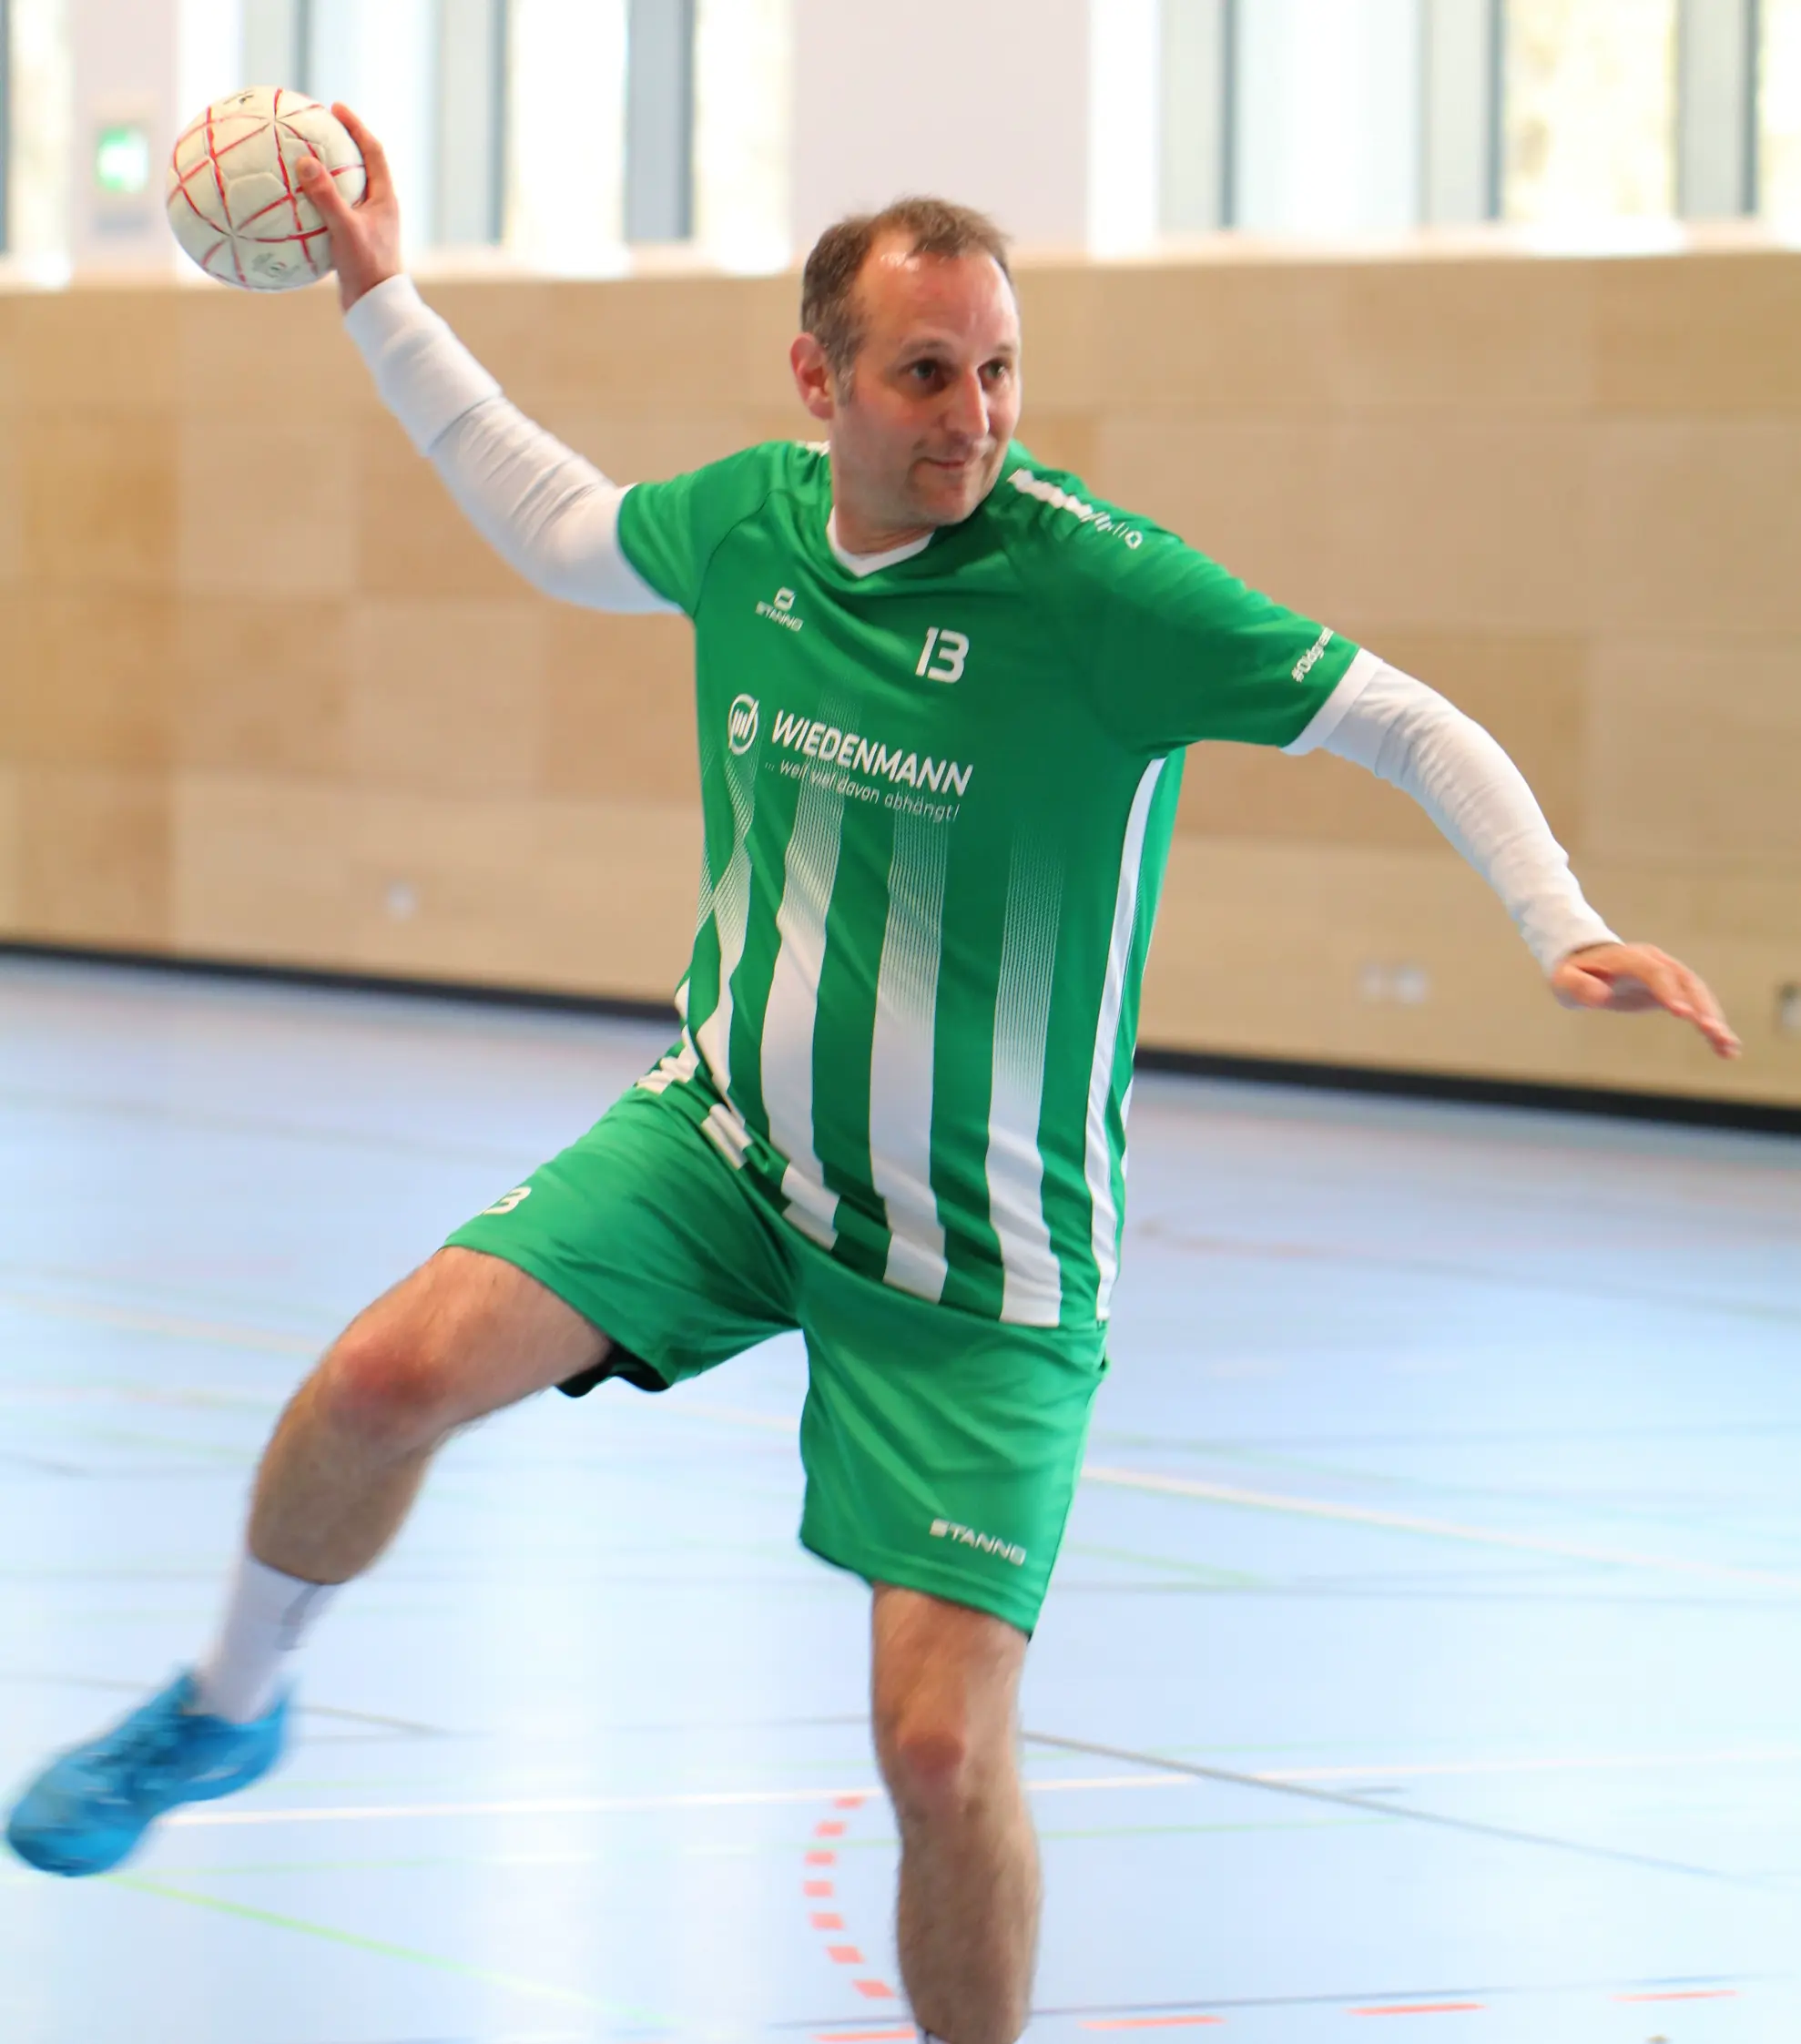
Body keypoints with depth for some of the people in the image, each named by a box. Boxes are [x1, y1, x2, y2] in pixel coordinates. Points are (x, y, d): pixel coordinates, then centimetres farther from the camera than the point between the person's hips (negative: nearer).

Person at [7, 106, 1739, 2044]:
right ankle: (230, 1702, 14)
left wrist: (1568, 930, -29)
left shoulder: (1100, 587, -20)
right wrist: (382, 299, 21)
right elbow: (561, 526, 21)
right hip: (724, 1135, 4)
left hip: (976, 1262, -4)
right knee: (395, 1372, -16)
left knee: (941, 1748, -13)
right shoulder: (748, 520, -3)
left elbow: (1414, 726, -15)